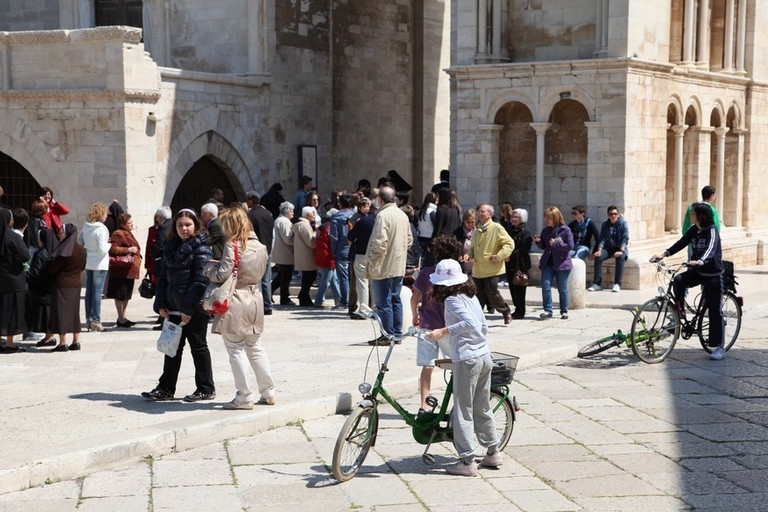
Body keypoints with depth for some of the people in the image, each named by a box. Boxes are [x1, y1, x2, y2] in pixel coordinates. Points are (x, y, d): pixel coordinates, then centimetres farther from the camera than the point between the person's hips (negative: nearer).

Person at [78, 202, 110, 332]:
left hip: (87, 263, 7)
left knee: (89, 290, 12)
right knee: (97, 291, -2)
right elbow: (102, 249, -21)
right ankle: (95, 320, -1)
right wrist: (109, 244, -2)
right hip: (99, 264, -7)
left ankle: (89, 319, 17)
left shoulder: (86, 227, 3)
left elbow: (79, 242, 12)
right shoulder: (101, 229, -18)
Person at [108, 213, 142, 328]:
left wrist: (138, 256, 18)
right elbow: (113, 249, -23)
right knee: (121, 295, -3)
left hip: (130, 270, 10)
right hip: (121, 270, -10)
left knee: (126, 295, 14)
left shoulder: (128, 234, 19)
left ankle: (123, 317, 22)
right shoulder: (118, 234, -12)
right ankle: (121, 319, 1)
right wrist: (128, 250, -21)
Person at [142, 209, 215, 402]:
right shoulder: (171, 247, 12)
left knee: (198, 346, 3)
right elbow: (163, 277, 13)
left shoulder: (201, 248, -10)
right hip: (174, 307, 7)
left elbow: (201, 280, -17)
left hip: (195, 308, -7)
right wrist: (160, 304, 3)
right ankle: (166, 389, 19)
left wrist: (188, 308, -20)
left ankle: (206, 389, 15)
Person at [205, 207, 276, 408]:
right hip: (254, 299, 7)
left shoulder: (233, 246, -16)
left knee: (236, 350, 3)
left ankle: (245, 396, 5)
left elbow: (222, 275, -19)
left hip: (235, 303, -7)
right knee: (255, 347, 19)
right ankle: (268, 392, 22)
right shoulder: (259, 246, 5)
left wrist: (209, 267, 3)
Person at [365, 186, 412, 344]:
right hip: (399, 266, 8)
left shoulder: (383, 215, -18)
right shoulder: (403, 215, 9)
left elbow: (379, 243, -24)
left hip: (383, 267, -8)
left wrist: (371, 261, -13)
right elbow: (409, 239, 16)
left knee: (383, 302, -1)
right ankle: (397, 333, 19)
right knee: (395, 300, 15)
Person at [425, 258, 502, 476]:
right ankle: (493, 452, 27)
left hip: (466, 360, -8)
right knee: (482, 409, 19)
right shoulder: (471, 296, 13)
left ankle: (467, 461, 2)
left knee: (463, 411, 0)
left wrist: (444, 331, -26)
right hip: (485, 355, 8)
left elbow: (468, 322, -27)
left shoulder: (452, 300, -12)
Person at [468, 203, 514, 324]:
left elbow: (509, 244, -9)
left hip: (491, 268, -6)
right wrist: (469, 255, 8)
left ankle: (506, 312, 18)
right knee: (479, 296, 5)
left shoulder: (496, 228, -7)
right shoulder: (477, 230, 16)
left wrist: (499, 256, -19)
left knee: (492, 294, -4)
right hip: (477, 270, 6)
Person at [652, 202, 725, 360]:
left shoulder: (712, 230, -18)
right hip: (697, 271, 6)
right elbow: (681, 243, -1)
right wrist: (663, 254, -15)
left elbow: (710, 249, -34)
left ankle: (718, 347, 3)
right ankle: (680, 311, -5)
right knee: (678, 280, -25)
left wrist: (700, 261, -53)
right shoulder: (693, 229, 2)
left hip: (713, 274, -6)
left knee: (715, 311, -3)